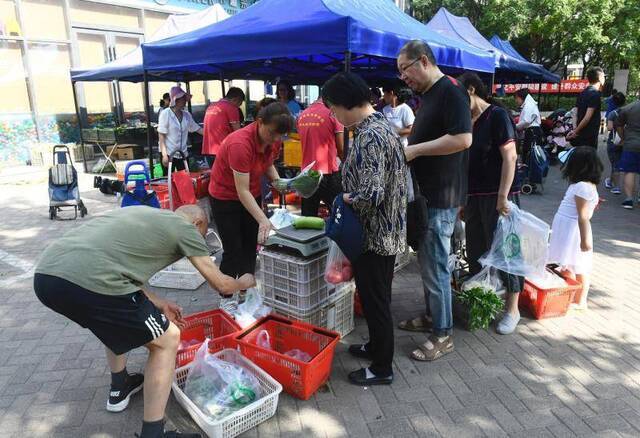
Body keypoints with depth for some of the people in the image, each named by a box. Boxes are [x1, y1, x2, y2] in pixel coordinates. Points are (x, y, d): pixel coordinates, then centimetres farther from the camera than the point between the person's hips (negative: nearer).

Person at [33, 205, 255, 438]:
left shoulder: (142, 213, 30)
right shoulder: (186, 227, 11)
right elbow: (221, 285, 17)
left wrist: (159, 304, 36)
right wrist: (244, 282, 38)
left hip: (44, 273, 9)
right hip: (88, 283, -9)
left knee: (116, 319, 37)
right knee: (167, 340, 11)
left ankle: (119, 387, 51)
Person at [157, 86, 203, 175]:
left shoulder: (187, 114, 6)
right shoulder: (165, 114, -7)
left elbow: (197, 129, 14)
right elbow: (161, 136, -9)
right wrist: (164, 155, -16)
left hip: (183, 153, 4)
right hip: (168, 154, -4)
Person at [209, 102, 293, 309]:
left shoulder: (272, 139, -11)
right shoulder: (240, 143, -33)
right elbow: (242, 191, -33)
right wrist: (263, 220, -39)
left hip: (252, 195, 7)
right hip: (225, 197, -7)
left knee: (250, 247, 10)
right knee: (234, 251, -4)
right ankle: (227, 298, 13)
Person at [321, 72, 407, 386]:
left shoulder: (369, 137, -24)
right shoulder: (379, 125, 8)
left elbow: (371, 195, -31)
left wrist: (345, 198, -14)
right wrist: (352, 193, 9)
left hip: (374, 236, -10)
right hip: (385, 233, 10)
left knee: (375, 300, 5)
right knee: (375, 297, 23)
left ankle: (382, 368, 22)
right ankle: (376, 346, 42)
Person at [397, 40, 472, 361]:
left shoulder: (451, 91, -14)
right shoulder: (428, 95, 16)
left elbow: (462, 138, -26)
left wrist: (414, 150, -20)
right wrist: (408, 148, 9)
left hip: (441, 197, -10)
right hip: (426, 194, 10)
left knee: (435, 266, -2)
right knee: (427, 261, 18)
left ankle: (443, 334, 12)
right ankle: (432, 316, 33)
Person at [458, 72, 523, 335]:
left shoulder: (497, 116, -8)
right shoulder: (467, 121, 12)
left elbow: (510, 157, -14)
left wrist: (503, 197, -20)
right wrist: (463, 199, 15)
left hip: (497, 196, -7)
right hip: (474, 195, 7)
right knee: (475, 251, 12)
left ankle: (512, 309, 15)